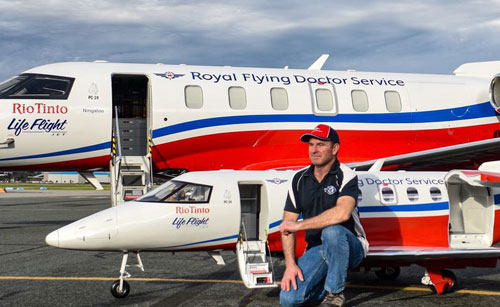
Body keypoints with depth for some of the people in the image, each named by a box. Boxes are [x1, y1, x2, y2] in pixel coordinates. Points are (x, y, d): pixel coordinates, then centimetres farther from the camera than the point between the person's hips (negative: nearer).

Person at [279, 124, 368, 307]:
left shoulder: (346, 176, -11)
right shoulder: (299, 179, 5)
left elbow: (342, 213, -31)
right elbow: (287, 226, 3)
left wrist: (299, 225, -25)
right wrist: (290, 264, -9)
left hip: (350, 248, -4)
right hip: (316, 250, 4)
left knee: (332, 231, -38)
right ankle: (326, 284, 15)